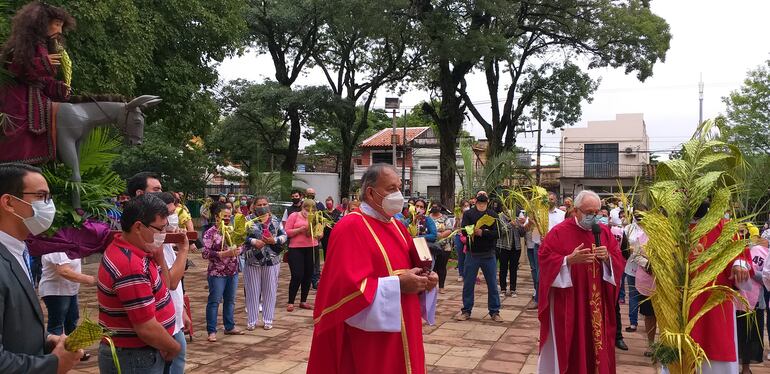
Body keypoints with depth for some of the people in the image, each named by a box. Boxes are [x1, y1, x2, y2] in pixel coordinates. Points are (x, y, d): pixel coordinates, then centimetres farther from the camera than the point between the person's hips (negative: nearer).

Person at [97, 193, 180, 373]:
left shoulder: (124, 248, 3)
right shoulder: (131, 266, -28)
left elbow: (162, 286, 13)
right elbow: (147, 329, -28)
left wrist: (158, 254, -2)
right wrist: (174, 347, -10)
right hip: (134, 359, -9)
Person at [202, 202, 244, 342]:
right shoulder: (210, 233, -11)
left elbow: (240, 246, 16)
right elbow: (205, 253, -16)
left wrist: (237, 250, -6)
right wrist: (223, 254, -22)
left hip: (233, 272, 6)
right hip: (217, 273, -6)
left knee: (230, 300, 15)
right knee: (214, 301, 1)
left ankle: (229, 327, 26)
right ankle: (211, 331, 9)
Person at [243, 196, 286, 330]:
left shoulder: (275, 220, 7)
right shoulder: (248, 220, 1)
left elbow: (284, 235, 6)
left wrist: (274, 240, -11)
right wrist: (254, 242, -17)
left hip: (272, 261, 2)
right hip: (253, 261, -1)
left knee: (270, 291, 7)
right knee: (252, 291, 6)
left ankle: (268, 320, 20)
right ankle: (252, 320, 18)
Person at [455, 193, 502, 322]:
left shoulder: (493, 215, 2)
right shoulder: (468, 214, 1)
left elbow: (497, 234, -9)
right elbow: (464, 230, -14)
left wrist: (482, 233, -23)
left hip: (489, 254, 1)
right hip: (472, 253, 0)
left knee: (492, 284, 6)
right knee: (468, 284, 6)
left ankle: (494, 312, 17)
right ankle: (466, 311, 18)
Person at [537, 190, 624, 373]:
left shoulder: (605, 232, 7)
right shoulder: (559, 232, -8)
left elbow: (618, 260, 7)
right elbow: (545, 259, -11)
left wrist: (607, 257, -15)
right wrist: (569, 259, -24)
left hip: (598, 302, 4)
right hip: (568, 303, -4)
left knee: (597, 342, 11)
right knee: (569, 346, 3)